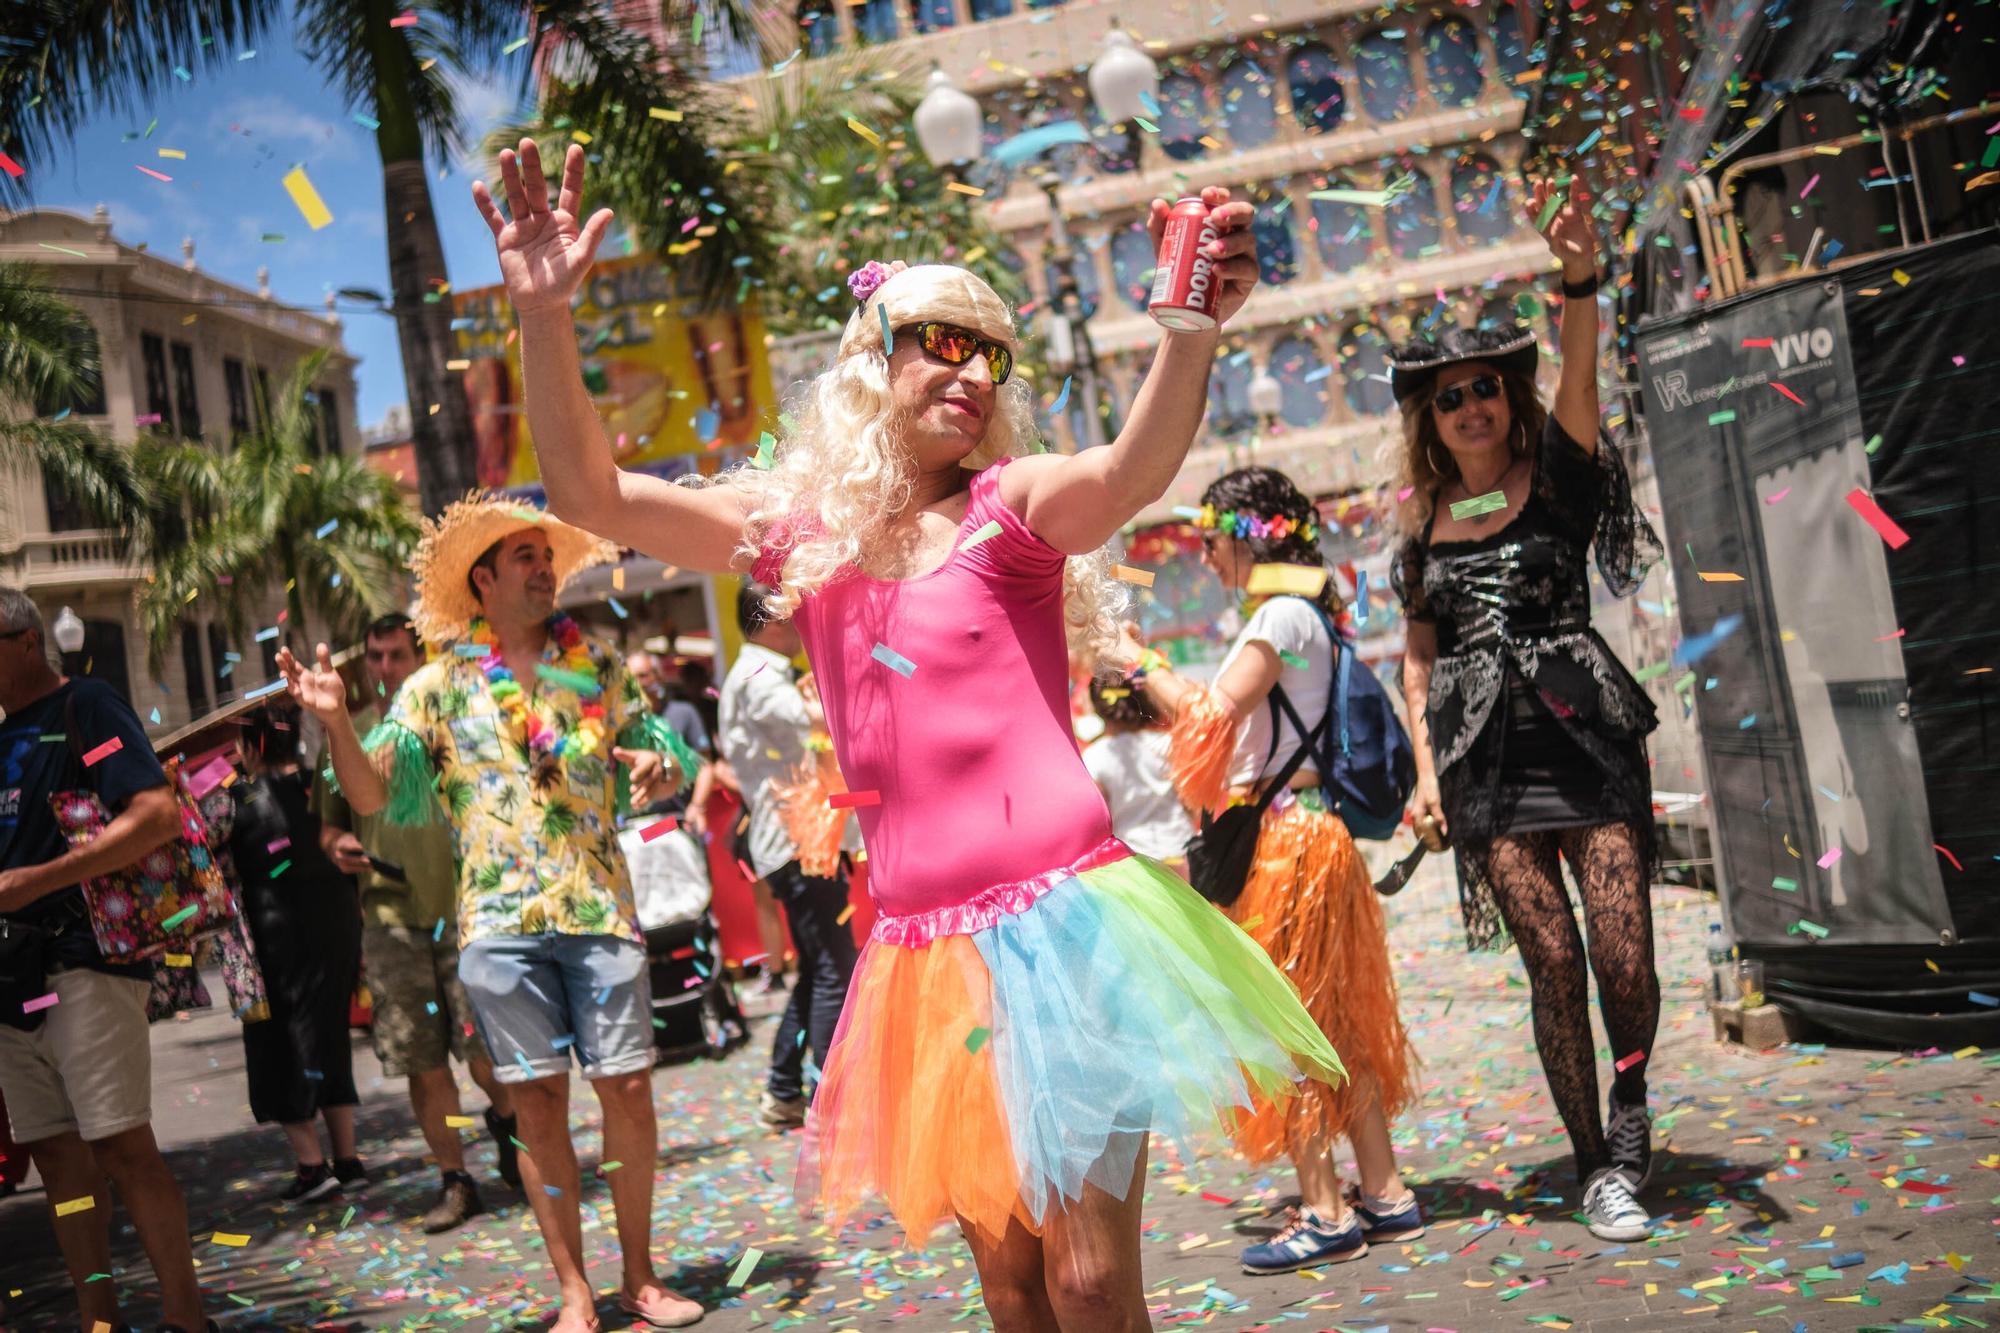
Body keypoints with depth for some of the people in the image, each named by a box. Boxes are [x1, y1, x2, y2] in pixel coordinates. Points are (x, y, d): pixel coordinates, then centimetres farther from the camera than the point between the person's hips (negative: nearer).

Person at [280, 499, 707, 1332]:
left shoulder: (598, 668, 11)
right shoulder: (439, 687, 7)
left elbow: (667, 761, 15)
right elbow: (374, 794, 1)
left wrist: (656, 765, -8)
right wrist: (336, 721, -16)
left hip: (599, 909, 1)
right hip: (500, 921, -1)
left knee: (627, 1089, 0)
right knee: (539, 1105, 3)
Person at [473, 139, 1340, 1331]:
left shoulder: (1012, 505, -2)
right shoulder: (797, 527, 7)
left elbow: (1131, 475, -24)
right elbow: (591, 492, 2)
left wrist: (1194, 328, -43)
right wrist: (546, 316, -12)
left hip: (1059, 919, -3)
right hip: (924, 947, 4)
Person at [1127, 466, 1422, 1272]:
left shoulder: (1284, 616, -12)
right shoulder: (1297, 615, 16)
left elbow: (1213, 714, -20)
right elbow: (1229, 721, 14)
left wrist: (1145, 665, -9)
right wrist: (1147, 672, 15)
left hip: (1284, 839, -10)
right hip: (1306, 833, 10)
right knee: (1334, 1024, 13)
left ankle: (1326, 1213, 2)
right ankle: (1384, 1196, 19)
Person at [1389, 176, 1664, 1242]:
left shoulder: (1560, 477, 4)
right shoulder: (1423, 521, 12)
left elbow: (1579, 383, -16)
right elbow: (1419, 653, 15)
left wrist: (1579, 275, -33)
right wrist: (1426, 765, 4)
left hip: (1584, 733, -1)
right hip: (1486, 757, 2)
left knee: (1625, 958, -8)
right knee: (1553, 963, -2)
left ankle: (1630, 1113, 20)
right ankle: (1598, 1166, 10)